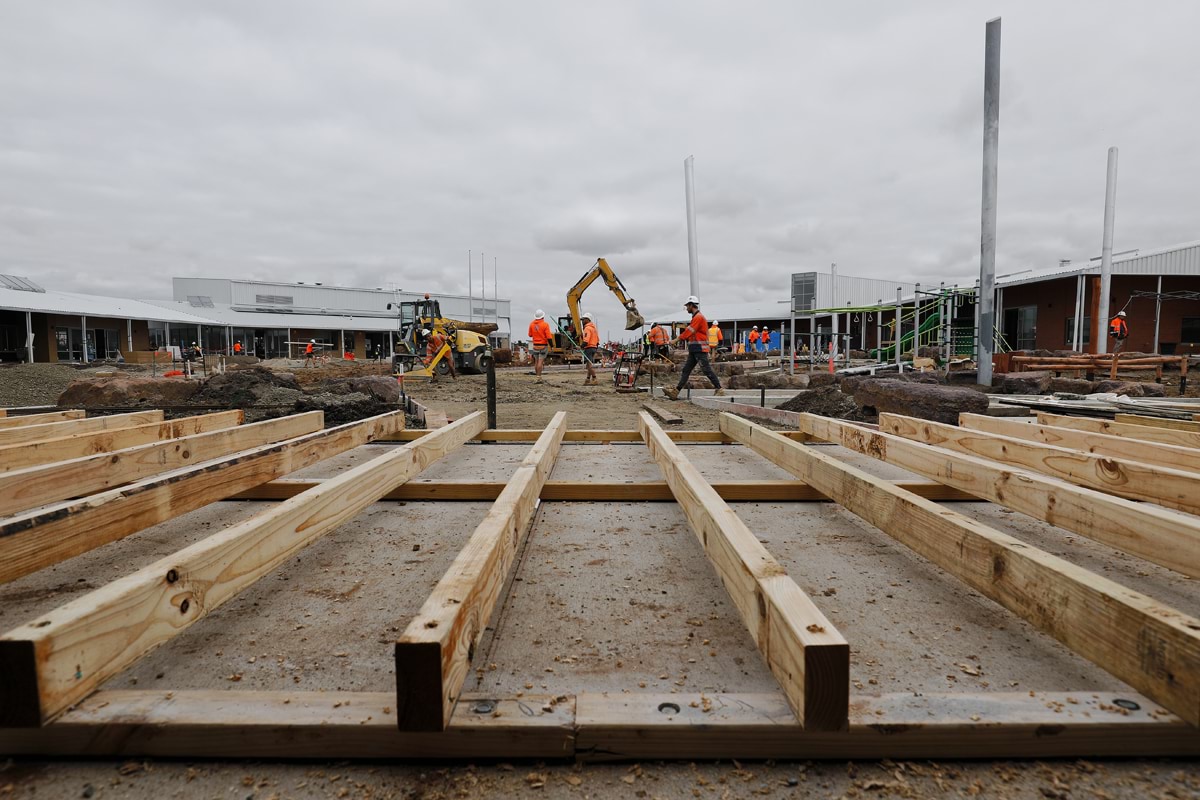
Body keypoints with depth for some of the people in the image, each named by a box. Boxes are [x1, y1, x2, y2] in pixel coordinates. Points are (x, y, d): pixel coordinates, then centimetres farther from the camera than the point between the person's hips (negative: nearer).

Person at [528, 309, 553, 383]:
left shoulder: (532, 324, 1)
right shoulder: (545, 324, -12)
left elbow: (530, 335, 12)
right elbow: (548, 336, -16)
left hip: (535, 346, 4)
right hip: (543, 346, -4)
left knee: (536, 362, 13)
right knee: (540, 361, -7)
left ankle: (538, 377, 19)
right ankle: (538, 377, -12)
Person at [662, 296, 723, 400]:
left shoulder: (699, 317, -12)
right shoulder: (695, 317, 20)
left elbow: (689, 331, -16)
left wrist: (676, 339, -13)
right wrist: (679, 338, 12)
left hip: (700, 349, -10)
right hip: (694, 350, 10)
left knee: (707, 370, -9)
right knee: (686, 370, 7)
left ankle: (719, 390, -3)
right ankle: (676, 392, 6)